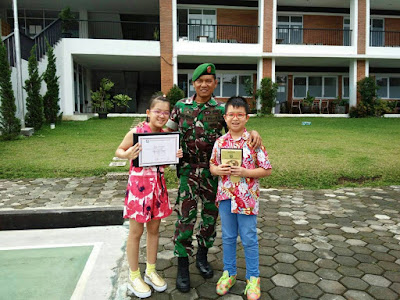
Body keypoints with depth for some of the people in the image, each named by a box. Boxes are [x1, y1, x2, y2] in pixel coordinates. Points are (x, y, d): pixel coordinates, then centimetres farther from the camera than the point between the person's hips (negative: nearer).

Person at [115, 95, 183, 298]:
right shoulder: (136, 132, -12)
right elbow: (119, 151, -2)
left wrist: (175, 156, -9)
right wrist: (128, 154, -24)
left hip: (158, 184, 5)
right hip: (139, 183, -5)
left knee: (154, 229, 16)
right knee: (136, 232, 7)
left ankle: (151, 271, 34)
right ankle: (134, 277, 25)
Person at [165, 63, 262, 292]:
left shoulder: (221, 109, 1)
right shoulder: (181, 106, 2)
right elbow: (169, 132, 9)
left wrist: (253, 132, -18)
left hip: (213, 171, 1)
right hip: (188, 170, -1)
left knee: (210, 215, 12)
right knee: (185, 216, -1)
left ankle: (202, 256, 35)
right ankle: (183, 267, 15)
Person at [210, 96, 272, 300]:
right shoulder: (220, 142, 1)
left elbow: (267, 169, -7)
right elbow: (212, 166, 10)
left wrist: (245, 172, -20)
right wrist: (218, 170, -12)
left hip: (247, 198, -3)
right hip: (225, 196, 3)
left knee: (249, 239, 9)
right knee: (228, 237, 17)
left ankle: (253, 277, 27)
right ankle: (229, 273, 35)